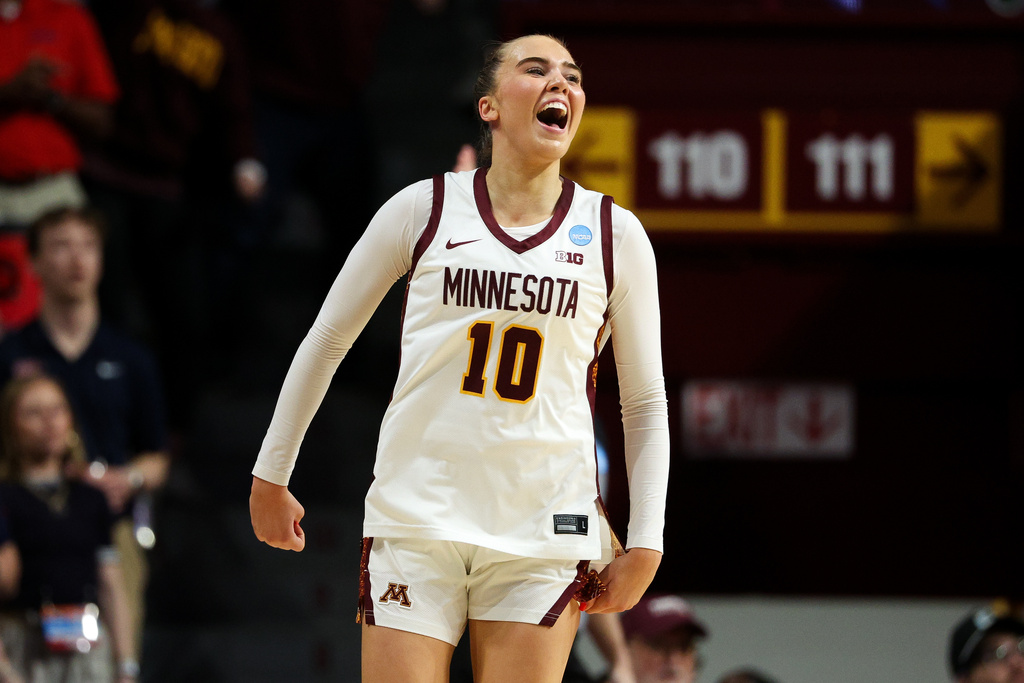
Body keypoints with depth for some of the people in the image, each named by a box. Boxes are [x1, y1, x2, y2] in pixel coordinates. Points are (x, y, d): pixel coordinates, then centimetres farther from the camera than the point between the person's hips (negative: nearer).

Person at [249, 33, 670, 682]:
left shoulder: (615, 234, 4)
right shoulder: (425, 209, 1)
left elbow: (645, 403, 10)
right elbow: (327, 341, 11)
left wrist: (645, 545, 4)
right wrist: (271, 475, 13)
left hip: (542, 532, 1)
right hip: (415, 521, -1)